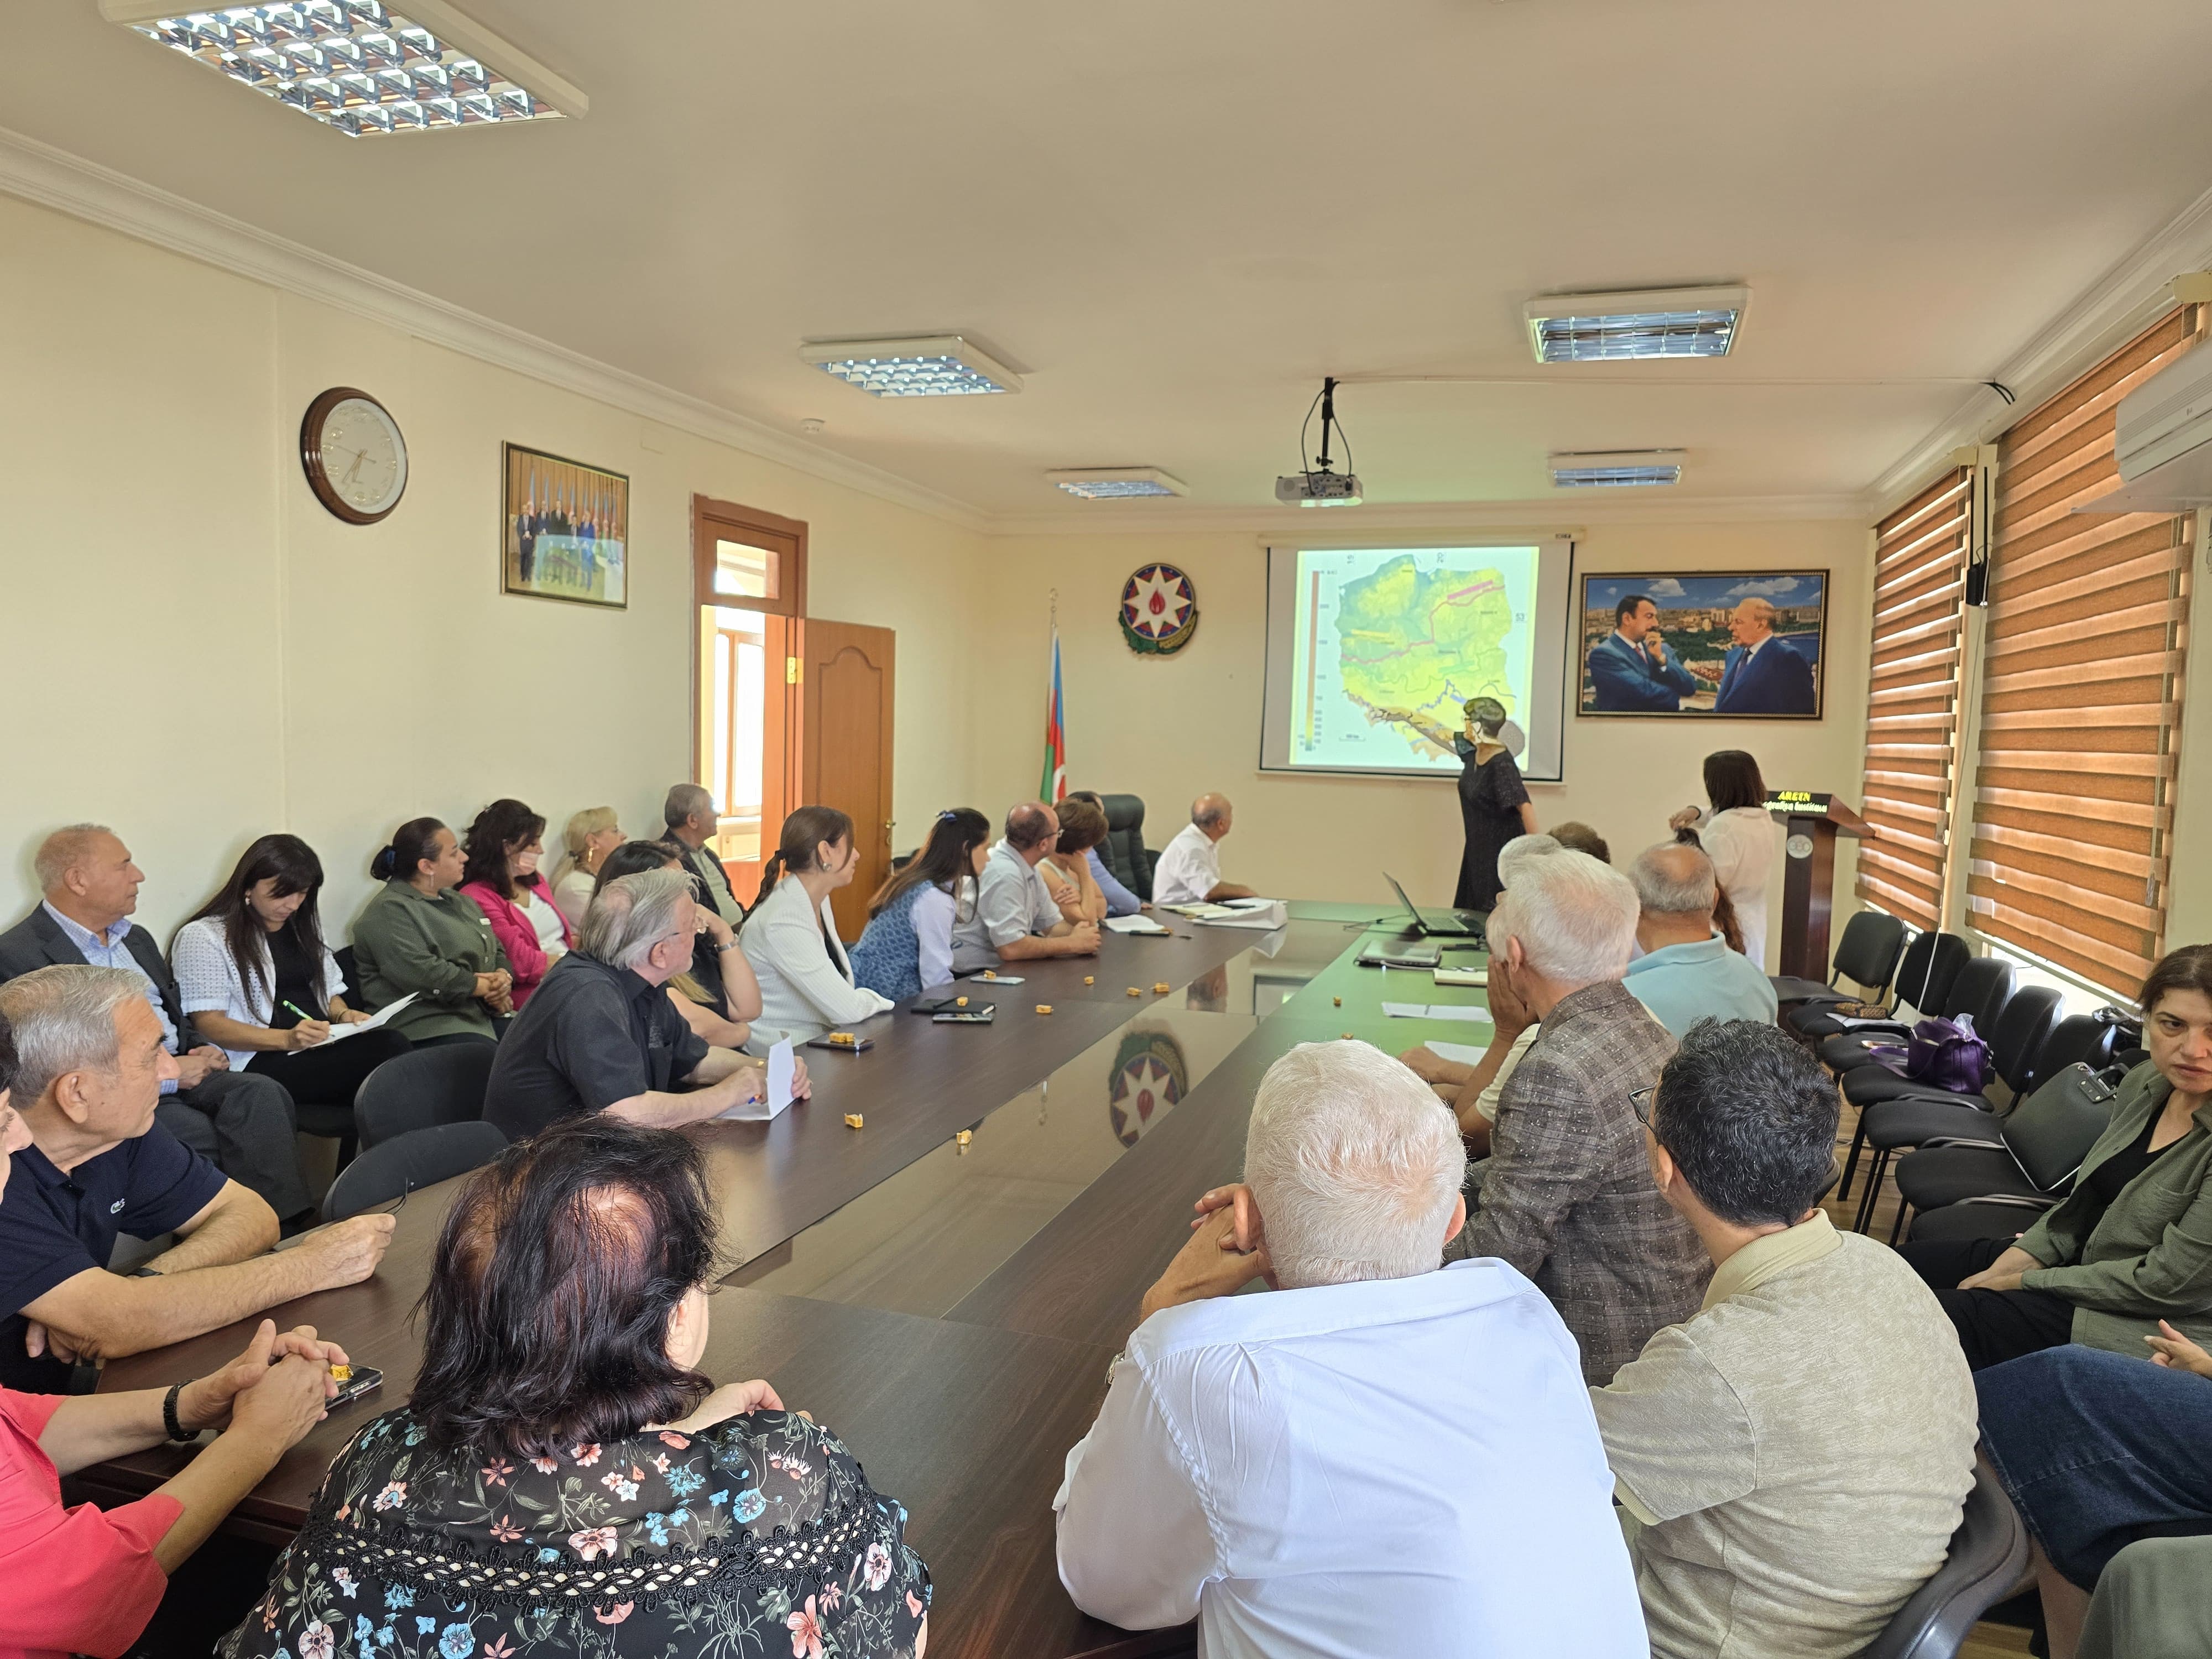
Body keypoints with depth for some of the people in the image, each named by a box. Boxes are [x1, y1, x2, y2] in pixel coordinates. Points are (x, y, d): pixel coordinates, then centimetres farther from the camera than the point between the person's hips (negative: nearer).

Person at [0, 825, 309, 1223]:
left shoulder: (137, 939, 20)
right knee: (203, 1135, -31)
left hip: (184, 1070, 7)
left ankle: (290, 1228, -26)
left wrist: (206, 1051, 4)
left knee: (263, 1094, -22)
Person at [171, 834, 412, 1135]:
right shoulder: (202, 937, 1)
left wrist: (343, 1015, 2)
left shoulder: (302, 929, 23)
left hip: (323, 1049, 7)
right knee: (387, 1053, -34)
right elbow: (209, 1024, -7)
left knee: (392, 1043, -31)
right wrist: (286, 1039, -22)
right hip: (260, 1060, -7)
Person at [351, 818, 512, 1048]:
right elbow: (421, 974, -19)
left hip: (485, 1016, 8)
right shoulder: (389, 911, -6)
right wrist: (484, 987, -12)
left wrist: (504, 978, -2)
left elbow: (497, 952, 22)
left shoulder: (462, 902, 21)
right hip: (429, 1031, -8)